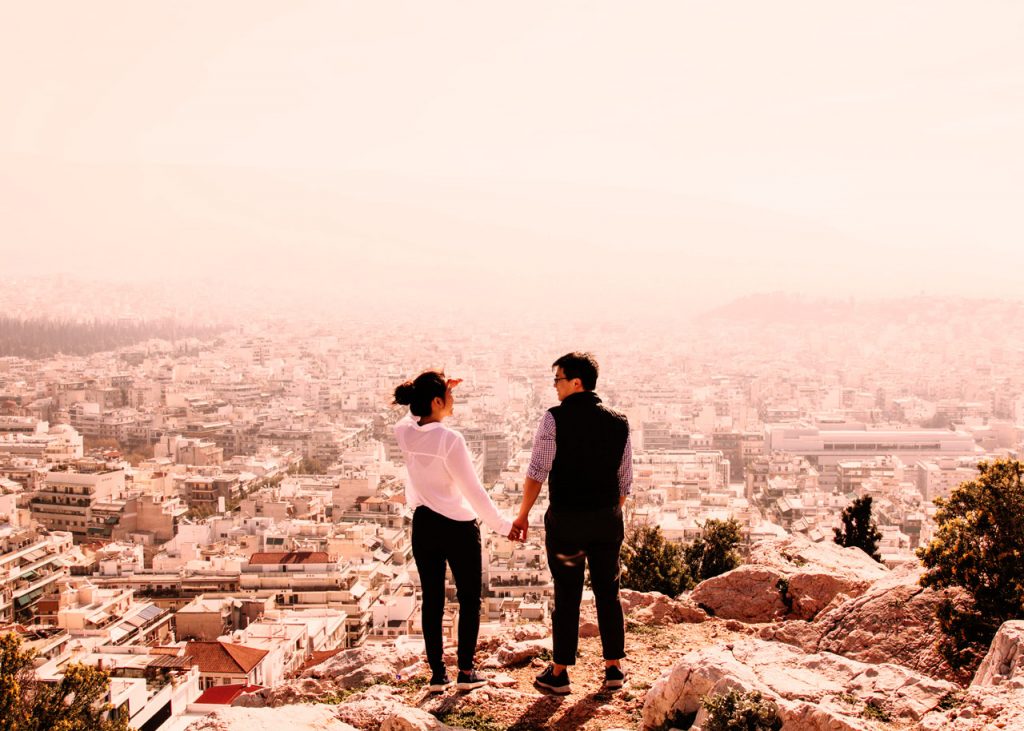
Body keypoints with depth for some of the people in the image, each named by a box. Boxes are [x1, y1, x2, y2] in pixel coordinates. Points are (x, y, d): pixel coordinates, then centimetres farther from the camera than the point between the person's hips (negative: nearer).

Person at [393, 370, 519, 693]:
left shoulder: (404, 433, -4)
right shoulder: (450, 439, -21)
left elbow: (417, 415, 23)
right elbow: (473, 490, -17)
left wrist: (442, 388, 12)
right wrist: (502, 525, -8)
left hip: (423, 526, 5)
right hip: (458, 527, -5)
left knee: (432, 600, 11)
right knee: (469, 599, 10)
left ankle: (437, 673, 14)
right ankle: (466, 672, 10)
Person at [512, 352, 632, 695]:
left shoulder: (555, 419, -11)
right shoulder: (618, 423, 2)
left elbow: (537, 472, -14)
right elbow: (625, 482, 6)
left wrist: (523, 514, -4)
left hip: (565, 518, -3)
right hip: (608, 519, 3)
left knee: (567, 595, 6)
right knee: (608, 593, 15)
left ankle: (559, 674, 15)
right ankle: (614, 668, 21)